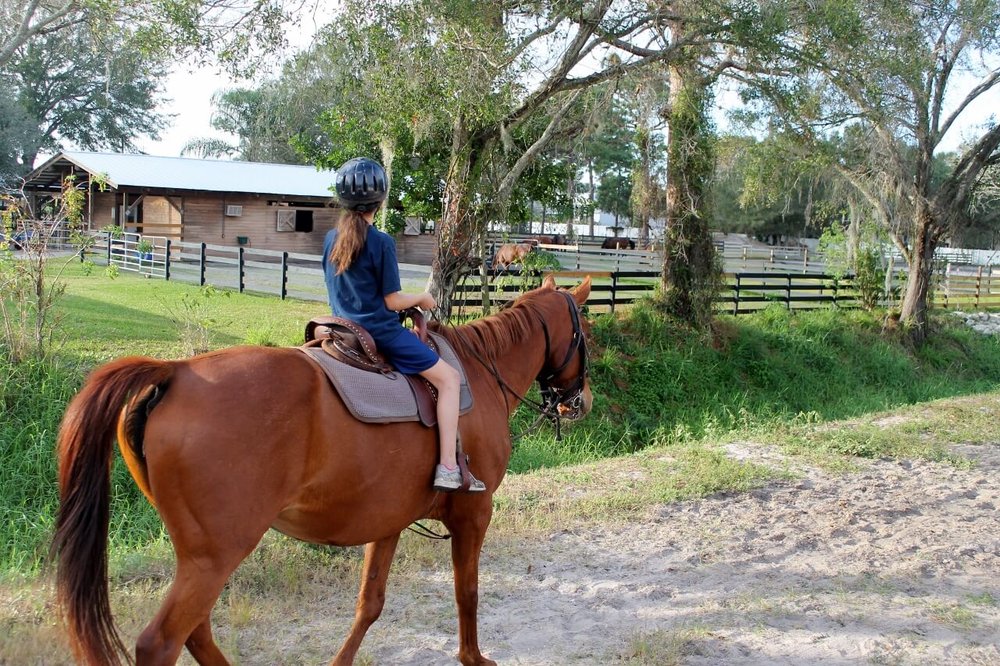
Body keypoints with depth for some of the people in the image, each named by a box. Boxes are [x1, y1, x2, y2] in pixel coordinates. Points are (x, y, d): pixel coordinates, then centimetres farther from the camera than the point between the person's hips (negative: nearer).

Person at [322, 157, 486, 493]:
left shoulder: (331, 239, 6)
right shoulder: (381, 243, -15)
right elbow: (392, 301, -13)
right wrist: (423, 298, 3)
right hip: (381, 333, -8)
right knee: (448, 377, -3)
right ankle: (447, 467, -12)